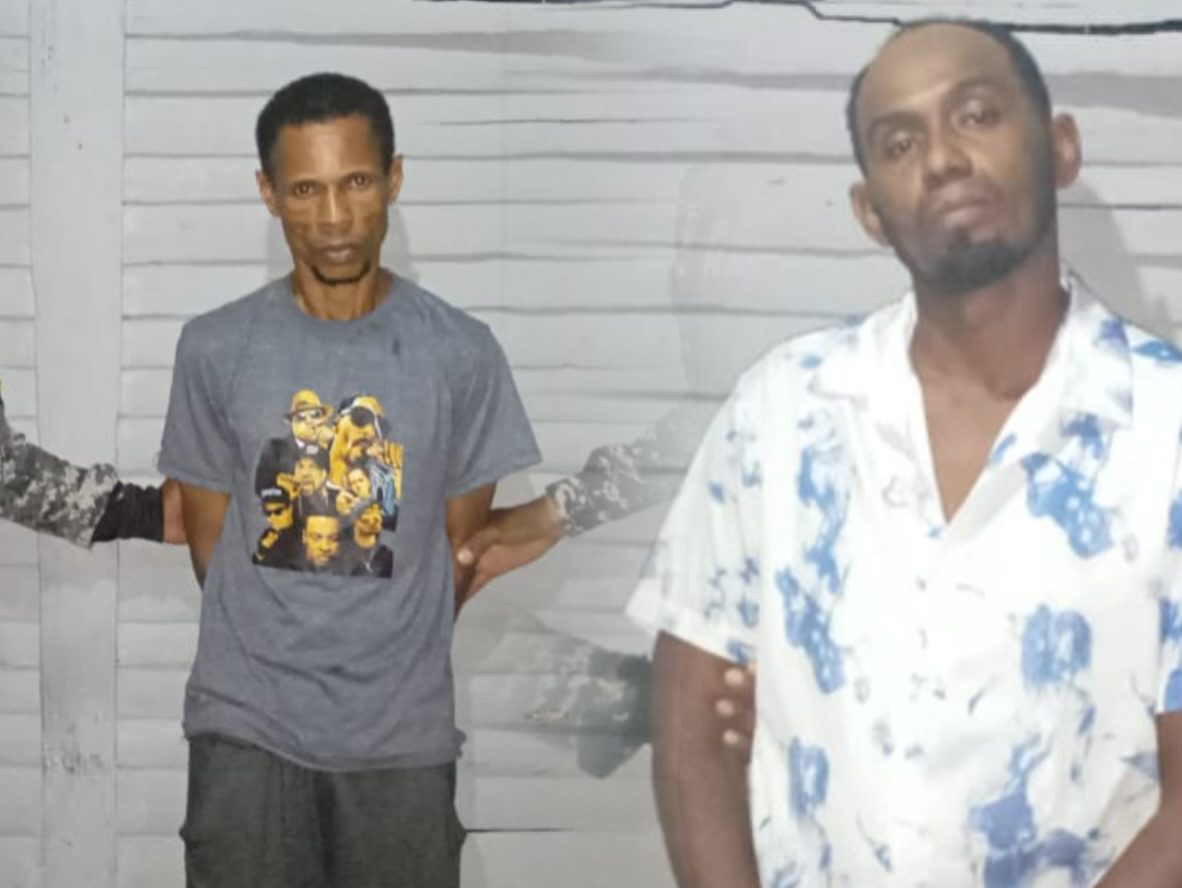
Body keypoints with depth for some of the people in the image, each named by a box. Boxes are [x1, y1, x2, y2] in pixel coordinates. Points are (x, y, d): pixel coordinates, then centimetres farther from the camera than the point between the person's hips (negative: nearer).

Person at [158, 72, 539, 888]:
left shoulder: (462, 353, -3)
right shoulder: (216, 350, -3)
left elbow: (460, 547, 5)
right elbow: (211, 539, 5)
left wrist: (387, 659, 10)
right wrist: (275, 654, 8)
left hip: (405, 733, 0)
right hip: (247, 727, 0)